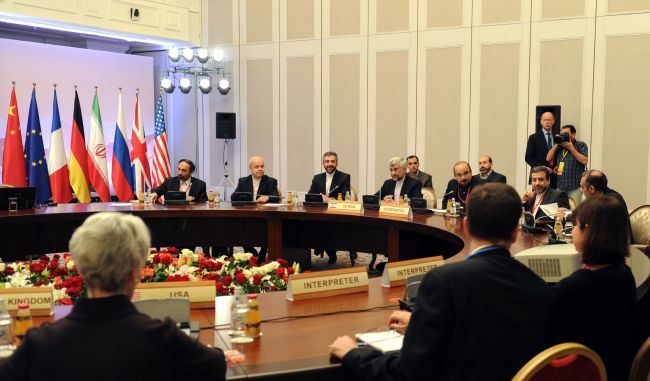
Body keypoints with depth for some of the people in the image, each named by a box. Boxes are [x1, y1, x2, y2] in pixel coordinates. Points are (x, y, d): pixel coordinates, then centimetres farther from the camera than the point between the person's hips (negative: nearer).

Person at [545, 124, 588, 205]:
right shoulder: (559, 146, 14)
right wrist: (556, 144, 1)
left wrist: (571, 148, -10)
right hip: (560, 186, 5)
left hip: (575, 187, -4)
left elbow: (584, 161, -11)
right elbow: (548, 159, 7)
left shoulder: (581, 145, 2)